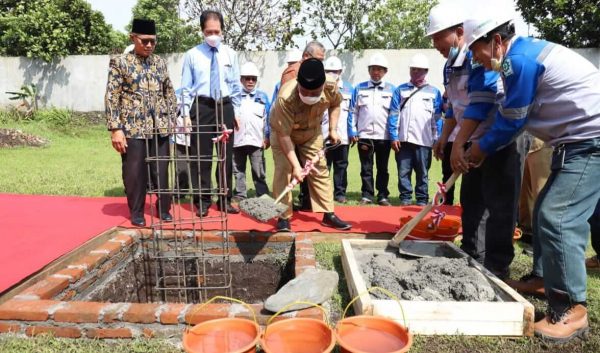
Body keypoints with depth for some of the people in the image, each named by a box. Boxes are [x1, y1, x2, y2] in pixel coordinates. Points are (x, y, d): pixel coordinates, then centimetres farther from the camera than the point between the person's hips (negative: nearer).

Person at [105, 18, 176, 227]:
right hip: (133, 127, -3)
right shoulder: (120, 62, -1)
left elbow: (169, 94, 16)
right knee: (135, 172, 4)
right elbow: (111, 98, -5)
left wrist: (172, 121, 9)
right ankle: (137, 212, 19)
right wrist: (115, 129, -11)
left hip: (160, 127, 3)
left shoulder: (160, 63, 11)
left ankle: (163, 209, 23)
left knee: (161, 171, 8)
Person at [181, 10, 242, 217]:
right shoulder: (192, 55, 0)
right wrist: (186, 114, -5)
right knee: (201, 155, 1)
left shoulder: (230, 54, 6)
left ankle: (225, 200, 19)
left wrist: (236, 112, 7)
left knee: (226, 155, 7)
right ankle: (202, 201, 13)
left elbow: (236, 86, 10)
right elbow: (186, 88, 2)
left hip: (225, 107, 2)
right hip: (201, 107, -2)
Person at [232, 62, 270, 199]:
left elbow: (267, 118, 7)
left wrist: (267, 137, 2)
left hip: (256, 140, -1)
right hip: (237, 140, 2)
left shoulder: (262, 96, 8)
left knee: (259, 172, 0)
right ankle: (240, 198, 16)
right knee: (238, 171, 8)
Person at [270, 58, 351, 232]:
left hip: (312, 132, 4)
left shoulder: (331, 87, -29)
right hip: (283, 132, -3)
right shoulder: (285, 98, -41)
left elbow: (335, 104, -1)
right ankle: (283, 217, -2)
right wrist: (296, 165, -39)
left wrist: (333, 129, -7)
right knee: (283, 170, -13)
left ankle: (328, 214, 12)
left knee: (320, 170, 3)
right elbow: (284, 135, -36)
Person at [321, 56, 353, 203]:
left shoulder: (348, 88, 12)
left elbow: (352, 111, 13)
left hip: (342, 135, 2)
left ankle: (340, 192, 15)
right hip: (323, 135, -2)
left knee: (341, 165, 6)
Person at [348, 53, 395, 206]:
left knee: (383, 168, 8)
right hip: (364, 135, 1)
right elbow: (353, 111, 6)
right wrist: (352, 132, -1)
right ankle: (367, 195, 15)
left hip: (384, 136, 0)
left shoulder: (391, 89, 4)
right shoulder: (359, 88, 6)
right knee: (366, 168, 7)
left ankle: (383, 196, 15)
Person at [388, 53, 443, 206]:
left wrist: (437, 140, 0)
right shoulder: (400, 90, 10)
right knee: (403, 172, 4)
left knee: (422, 173, 6)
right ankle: (405, 199, 13)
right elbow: (394, 114, 4)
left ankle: (422, 200, 15)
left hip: (424, 140, 0)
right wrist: (393, 137, -4)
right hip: (403, 139, 1)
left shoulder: (434, 92, 9)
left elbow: (437, 118, 6)